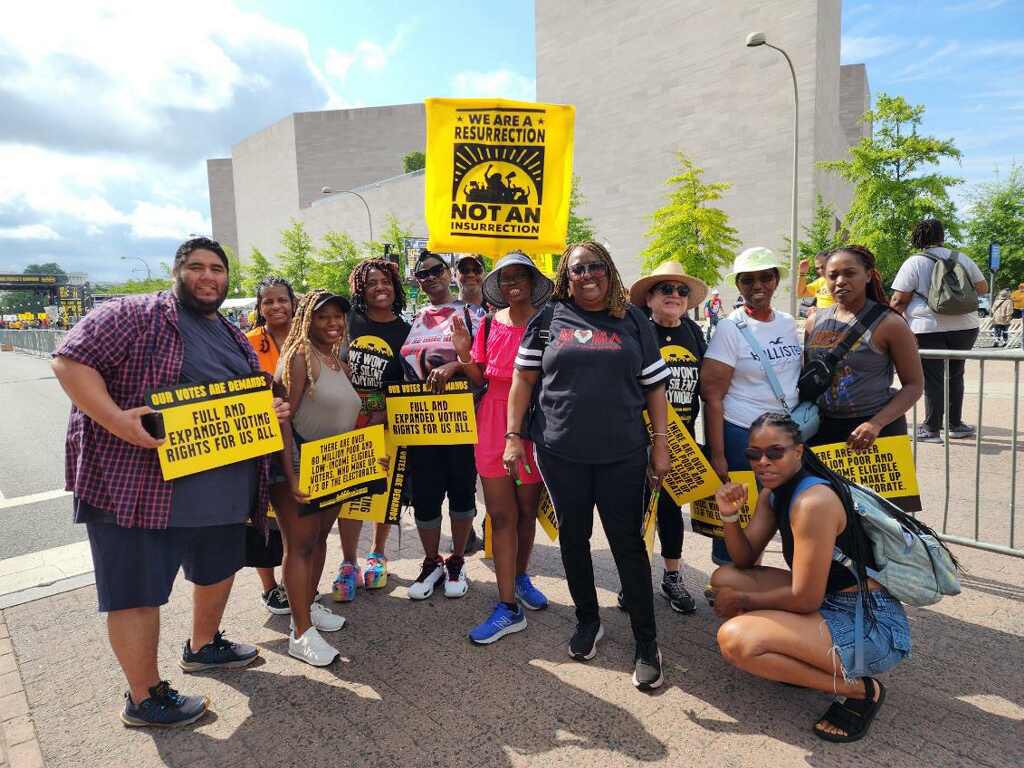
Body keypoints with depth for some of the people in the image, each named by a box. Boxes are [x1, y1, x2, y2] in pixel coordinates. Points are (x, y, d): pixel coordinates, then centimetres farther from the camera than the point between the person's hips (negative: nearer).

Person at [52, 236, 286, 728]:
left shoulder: (234, 337, 15)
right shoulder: (135, 315, -8)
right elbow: (71, 361, -15)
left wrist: (272, 411, 2)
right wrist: (116, 420, -28)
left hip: (223, 490, 8)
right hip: (139, 485, -7)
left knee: (219, 568, 22)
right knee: (138, 591, 4)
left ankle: (202, 646, 46)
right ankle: (144, 699, 21)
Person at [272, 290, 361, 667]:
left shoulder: (340, 364, 12)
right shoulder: (299, 357, -12)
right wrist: (291, 475, -24)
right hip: (298, 463, -8)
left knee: (319, 537, 16)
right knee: (300, 543, -3)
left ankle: (309, 606, 32)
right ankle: (301, 633, 4)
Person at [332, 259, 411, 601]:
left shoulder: (405, 331, 1)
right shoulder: (348, 321, 3)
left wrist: (388, 414, -11)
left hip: (386, 422, 0)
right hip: (347, 419, 0)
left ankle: (377, 555, 28)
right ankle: (348, 563, 11)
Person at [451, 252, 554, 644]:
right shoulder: (490, 324, 4)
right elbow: (480, 378, 8)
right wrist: (463, 351, -7)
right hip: (494, 421, 2)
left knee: (527, 509, 13)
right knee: (501, 514, 2)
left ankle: (521, 577, 39)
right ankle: (509, 607, 9)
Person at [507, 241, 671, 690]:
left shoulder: (633, 321, 6)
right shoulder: (549, 319, 5)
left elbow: (655, 387, 7)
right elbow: (523, 380, 6)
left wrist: (661, 443, 2)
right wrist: (513, 437, 1)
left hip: (622, 453, -1)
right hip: (561, 452, 1)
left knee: (628, 543, 2)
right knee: (573, 537, 12)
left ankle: (646, 643, 16)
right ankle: (587, 620, 33)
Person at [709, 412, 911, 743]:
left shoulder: (813, 502, -24)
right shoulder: (774, 493, 5)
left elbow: (805, 599, -22)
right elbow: (745, 560, 8)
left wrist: (742, 599, -8)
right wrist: (730, 515, -10)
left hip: (872, 628, -9)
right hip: (830, 605, 9)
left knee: (734, 638, -23)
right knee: (724, 578, 6)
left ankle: (858, 688, -7)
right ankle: (803, 660, 10)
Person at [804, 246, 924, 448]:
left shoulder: (888, 323, -6)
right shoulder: (816, 322, 5)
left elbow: (914, 384, -5)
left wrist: (876, 424, -18)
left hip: (876, 430, -3)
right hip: (823, 427, 3)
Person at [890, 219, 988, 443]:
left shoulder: (914, 263, -5)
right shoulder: (963, 259, 8)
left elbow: (899, 300, -9)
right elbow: (983, 288, 19)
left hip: (928, 329, -4)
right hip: (965, 326, 4)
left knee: (933, 379, 1)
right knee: (955, 375, 17)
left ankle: (932, 429, 6)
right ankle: (955, 424, 25)